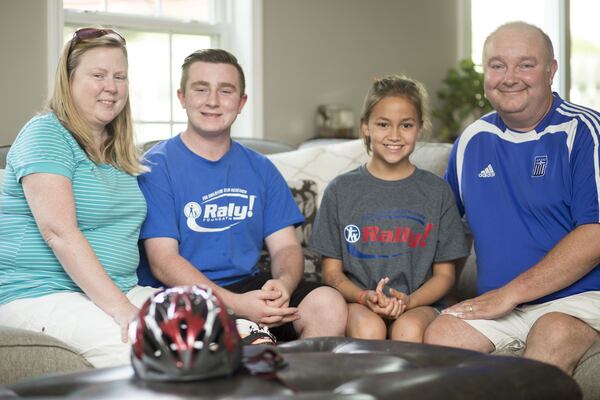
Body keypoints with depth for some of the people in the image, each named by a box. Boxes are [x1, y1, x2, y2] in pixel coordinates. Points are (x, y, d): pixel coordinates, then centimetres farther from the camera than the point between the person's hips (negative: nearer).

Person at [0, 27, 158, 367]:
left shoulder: (121, 154, 19)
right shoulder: (46, 134, -6)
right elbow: (59, 232, -17)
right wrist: (119, 308, -24)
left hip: (123, 291, 7)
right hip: (39, 296, -7)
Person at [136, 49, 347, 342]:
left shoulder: (260, 169, 14)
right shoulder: (157, 167, -3)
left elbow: (286, 246, 8)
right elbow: (163, 262, -12)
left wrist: (282, 284, -17)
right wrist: (234, 303, -25)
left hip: (249, 286, 5)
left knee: (328, 305, -21)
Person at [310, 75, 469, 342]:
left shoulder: (437, 192, 8)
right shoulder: (341, 190, 8)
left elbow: (444, 274, 9)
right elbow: (332, 271, 8)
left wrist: (408, 301, -12)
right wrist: (365, 297, -14)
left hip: (417, 304, 0)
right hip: (358, 303, 0)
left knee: (409, 329, -33)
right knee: (368, 328, -33)